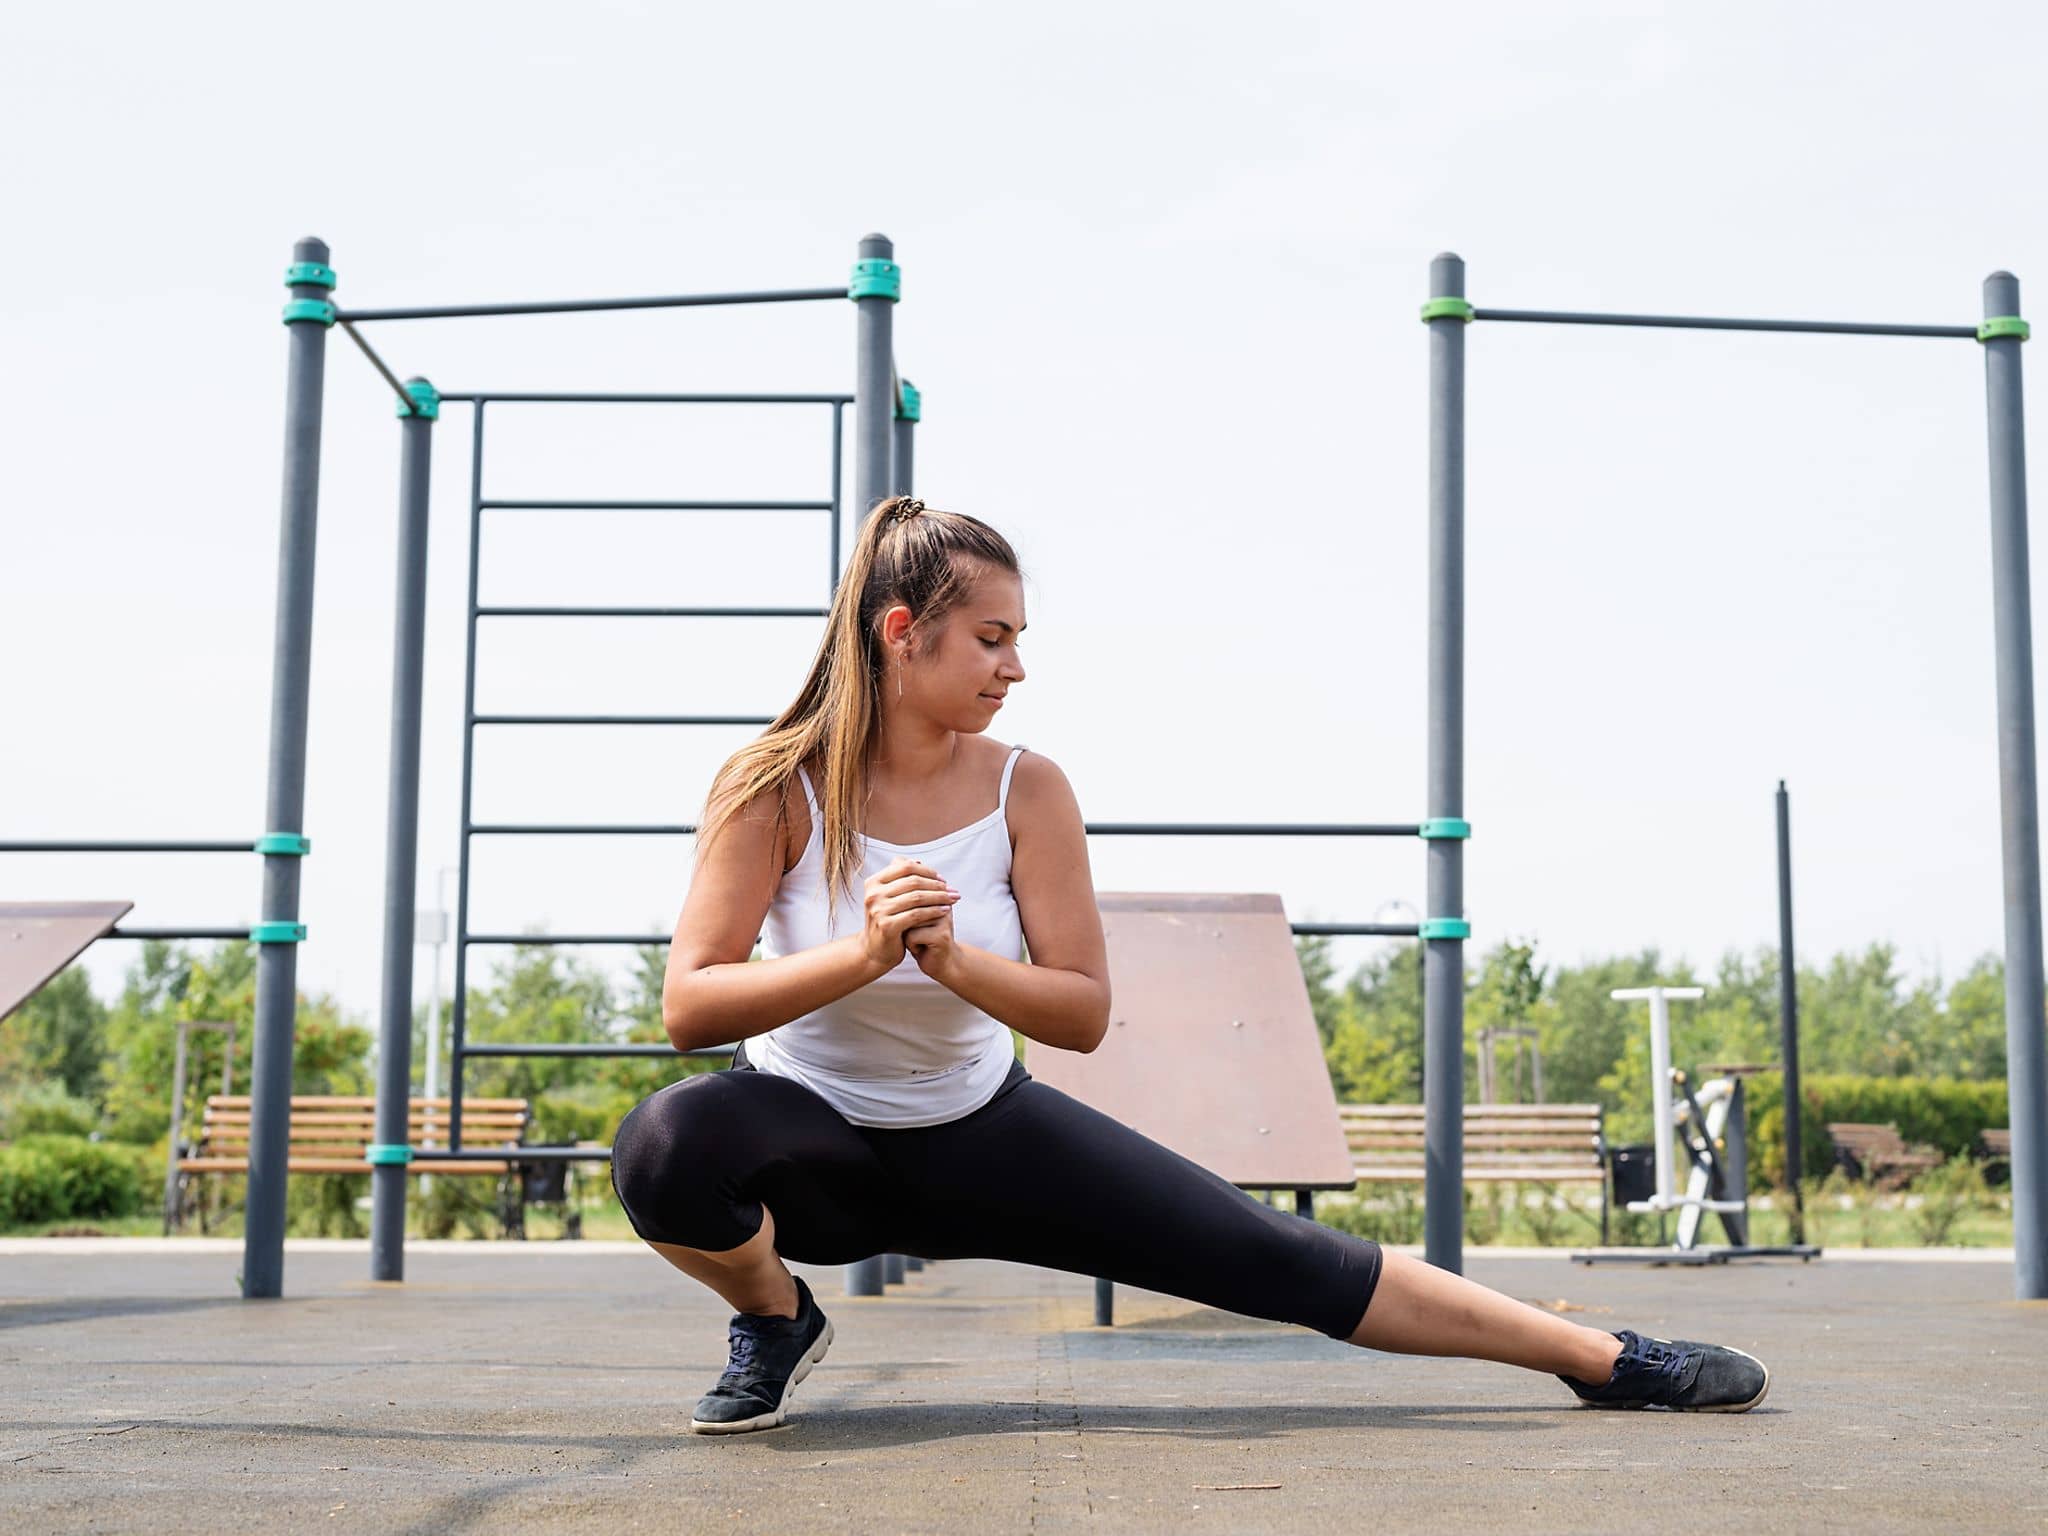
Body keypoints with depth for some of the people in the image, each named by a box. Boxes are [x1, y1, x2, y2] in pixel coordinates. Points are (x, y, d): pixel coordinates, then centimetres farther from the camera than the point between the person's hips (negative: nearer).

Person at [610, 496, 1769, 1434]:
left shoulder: (1024, 790, -12)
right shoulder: (773, 788, -17)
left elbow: (1083, 1015, -12)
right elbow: (688, 1005, -22)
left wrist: (949, 958, -31)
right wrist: (861, 953, -36)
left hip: (980, 1133, 2)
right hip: (815, 1141, -1)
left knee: (1278, 1260, -4)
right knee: (666, 1144, -38)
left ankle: (1609, 1360, 6)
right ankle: (776, 1321, -5)